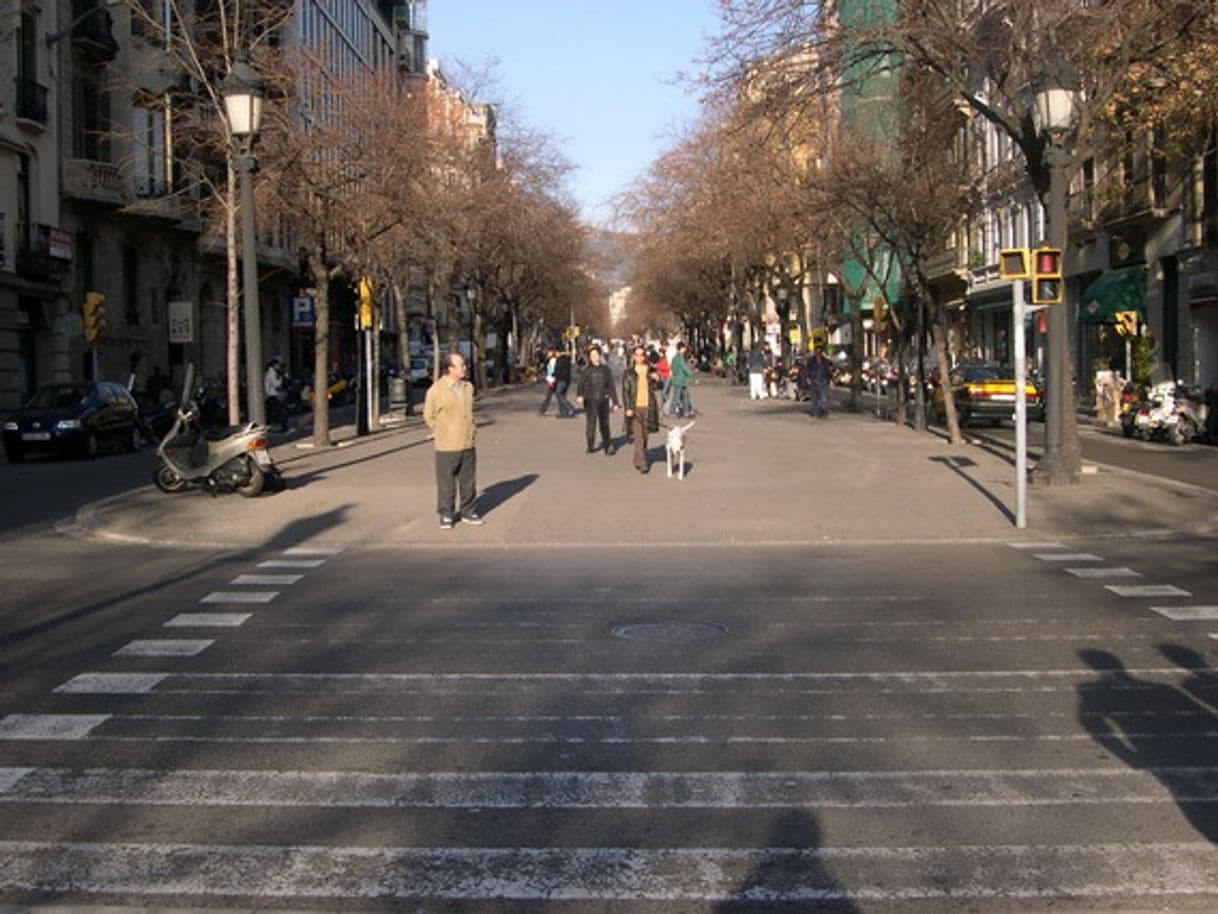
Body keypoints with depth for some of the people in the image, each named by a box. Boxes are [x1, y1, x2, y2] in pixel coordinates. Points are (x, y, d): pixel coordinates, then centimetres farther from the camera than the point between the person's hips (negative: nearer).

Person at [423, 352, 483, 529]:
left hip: (468, 445, 5)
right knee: (446, 483, 1)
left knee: (468, 481, 12)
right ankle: (446, 515, 13)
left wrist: (468, 432, 14)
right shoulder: (436, 391, -11)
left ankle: (467, 512, 25)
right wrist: (443, 433, 2)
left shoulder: (468, 387, 7)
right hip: (447, 447, -5)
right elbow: (429, 416, -1)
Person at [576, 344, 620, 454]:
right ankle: (591, 446, 9)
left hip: (603, 401, 1)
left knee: (604, 424, 4)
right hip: (590, 401, -1)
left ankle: (607, 445, 15)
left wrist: (615, 402, 7)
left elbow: (611, 386, 8)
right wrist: (579, 395, -28)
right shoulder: (587, 371, 2)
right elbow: (581, 384, -8)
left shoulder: (605, 369, 6)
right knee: (590, 424, -2)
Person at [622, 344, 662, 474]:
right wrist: (628, 408, -9)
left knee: (644, 436, 12)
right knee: (639, 437, -8)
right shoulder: (629, 373, 1)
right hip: (635, 408, -3)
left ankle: (638, 460, 30)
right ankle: (643, 464, -7)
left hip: (648, 407, 3)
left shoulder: (651, 370, 6)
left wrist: (657, 380, -15)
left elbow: (657, 388, 7)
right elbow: (625, 391, 0)